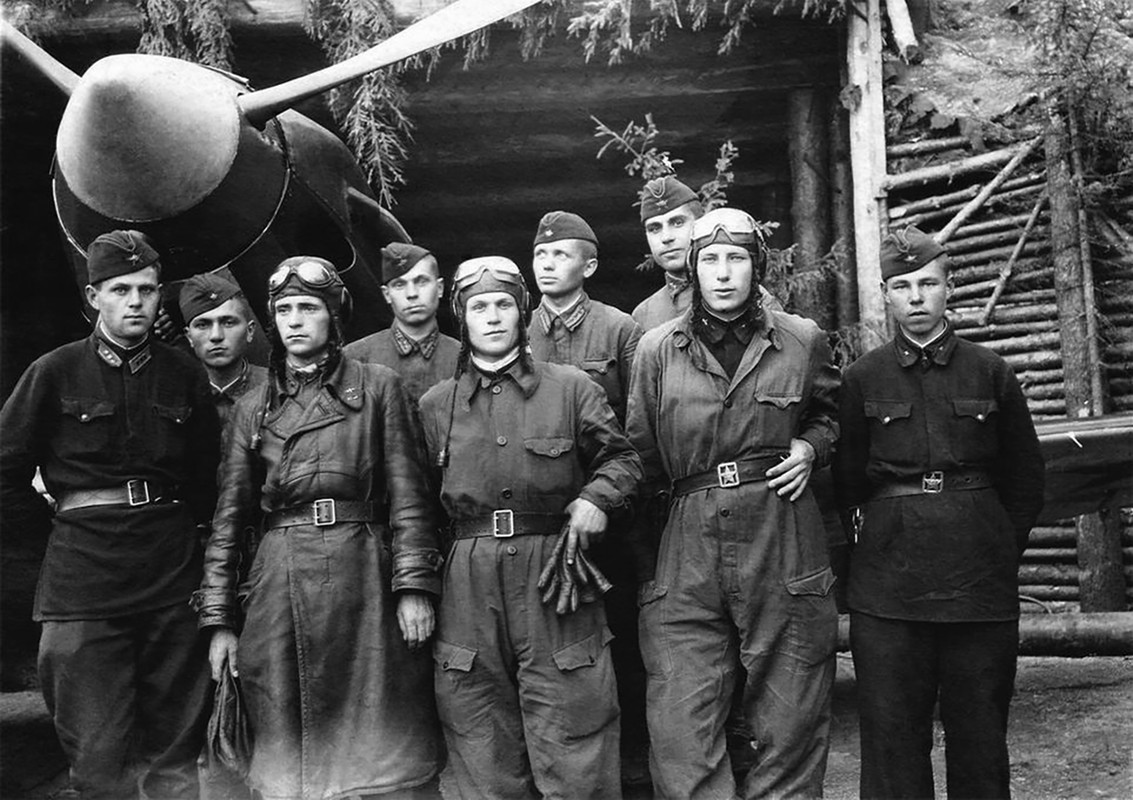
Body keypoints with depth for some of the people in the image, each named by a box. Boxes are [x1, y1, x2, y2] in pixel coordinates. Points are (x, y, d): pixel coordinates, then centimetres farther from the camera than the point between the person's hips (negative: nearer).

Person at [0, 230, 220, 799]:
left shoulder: (184, 375, 7)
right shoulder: (55, 373, 1)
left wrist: (182, 524, 11)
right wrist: (51, 526, 3)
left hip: (173, 579, 2)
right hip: (84, 581, -2)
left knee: (175, 750, 11)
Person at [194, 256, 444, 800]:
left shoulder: (378, 388, 5)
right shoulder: (252, 410, 12)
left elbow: (408, 492, 0)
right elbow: (227, 518, 11)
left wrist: (414, 584, -9)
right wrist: (219, 619, 7)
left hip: (364, 577, -2)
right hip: (278, 585, 3)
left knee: (374, 748, 3)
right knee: (286, 743, 7)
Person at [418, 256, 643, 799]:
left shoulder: (571, 388, 6)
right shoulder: (434, 405, 10)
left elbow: (621, 458, 11)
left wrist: (596, 497, -9)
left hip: (554, 568, -1)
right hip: (468, 586, 2)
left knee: (572, 747, 3)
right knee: (481, 753, 9)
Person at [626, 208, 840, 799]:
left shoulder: (802, 340, 5)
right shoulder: (656, 349, 5)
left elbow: (829, 415, 22)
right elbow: (640, 455, 12)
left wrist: (809, 447, 5)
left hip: (782, 542, 0)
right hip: (688, 548, 0)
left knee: (789, 721, 9)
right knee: (681, 729, -1)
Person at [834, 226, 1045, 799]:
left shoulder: (990, 372, 6)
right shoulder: (862, 378, 5)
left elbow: (1024, 474, 11)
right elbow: (847, 478, 10)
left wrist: (1002, 547, 7)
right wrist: (870, 531, 4)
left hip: (980, 577, 1)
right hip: (887, 582, 0)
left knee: (979, 729, 9)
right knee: (891, 731, 4)